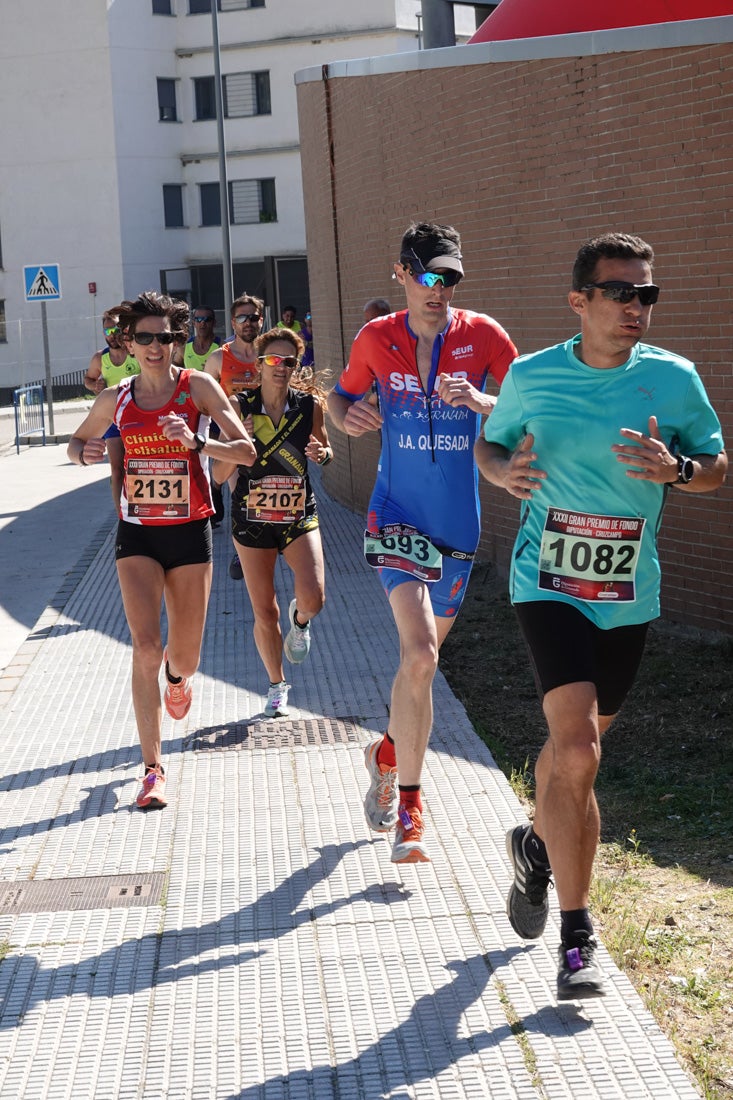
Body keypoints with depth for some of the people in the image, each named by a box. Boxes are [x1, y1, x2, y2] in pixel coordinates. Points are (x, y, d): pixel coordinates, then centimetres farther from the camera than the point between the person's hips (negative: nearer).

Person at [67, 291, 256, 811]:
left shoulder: (199, 388, -6)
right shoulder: (115, 399, 3)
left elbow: (247, 451, -12)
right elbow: (76, 442, 19)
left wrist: (196, 442, -29)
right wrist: (84, 454, -5)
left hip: (189, 532, -1)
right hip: (137, 533, 1)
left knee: (184, 659, 9)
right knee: (145, 649, -14)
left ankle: (177, 673, 50)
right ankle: (153, 769, -7)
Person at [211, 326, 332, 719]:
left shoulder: (310, 405, -5)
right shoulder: (240, 406, -9)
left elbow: (326, 452, 13)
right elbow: (219, 474, -7)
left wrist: (322, 453, -11)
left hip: (299, 515, 0)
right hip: (252, 520, 0)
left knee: (313, 598, -18)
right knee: (264, 613, 5)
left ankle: (300, 620, 21)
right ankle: (277, 685, 29)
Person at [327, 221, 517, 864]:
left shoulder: (482, 335, -3)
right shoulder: (377, 340, -1)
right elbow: (341, 396, 14)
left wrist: (480, 401, -24)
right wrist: (347, 418, -9)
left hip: (458, 523, 2)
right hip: (398, 516, -2)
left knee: (423, 655, 16)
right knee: (420, 652, -19)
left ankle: (387, 754, 43)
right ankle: (409, 810, -11)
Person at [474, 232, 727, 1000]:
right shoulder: (531, 377, -2)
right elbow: (488, 445, 13)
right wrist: (504, 472, -11)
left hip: (629, 595, 3)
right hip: (549, 585, -3)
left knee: (573, 743, 17)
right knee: (578, 747, -18)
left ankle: (538, 845, 49)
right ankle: (576, 936, -10)